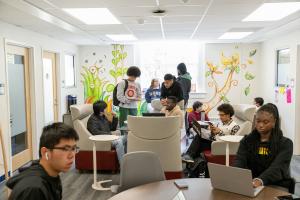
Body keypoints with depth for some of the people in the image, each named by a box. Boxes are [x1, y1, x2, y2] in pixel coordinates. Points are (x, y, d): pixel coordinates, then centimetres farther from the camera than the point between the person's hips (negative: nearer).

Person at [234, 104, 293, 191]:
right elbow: (239, 161, -9)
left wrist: (260, 180, -39)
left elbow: (277, 168, -19)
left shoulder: (285, 143, -2)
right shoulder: (247, 140, 7)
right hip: (250, 185, 3)